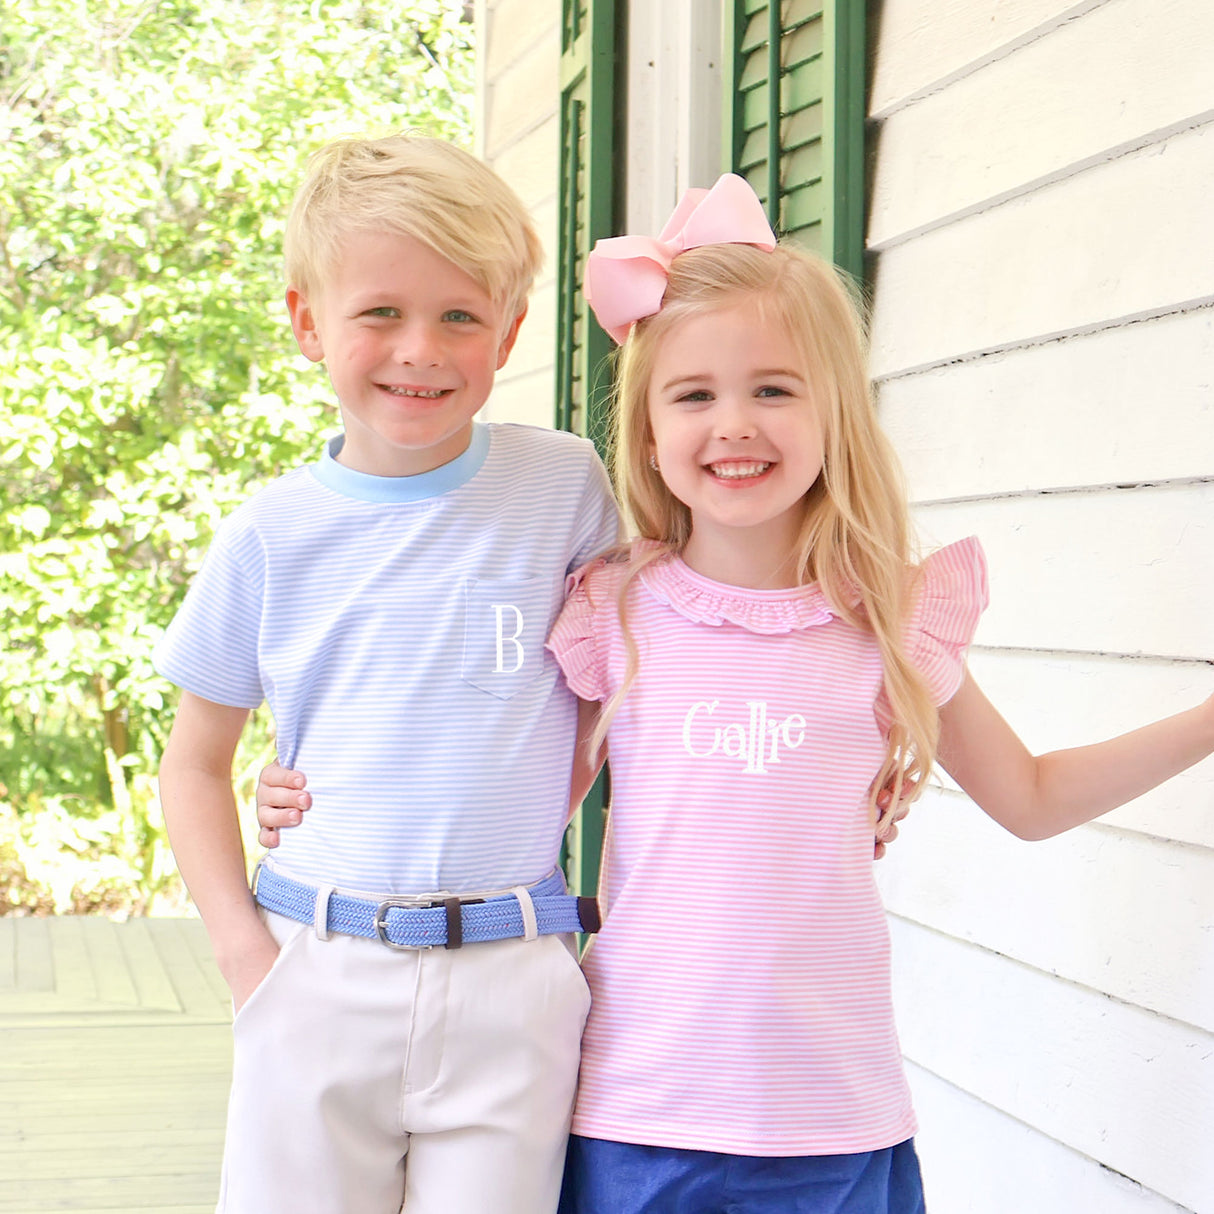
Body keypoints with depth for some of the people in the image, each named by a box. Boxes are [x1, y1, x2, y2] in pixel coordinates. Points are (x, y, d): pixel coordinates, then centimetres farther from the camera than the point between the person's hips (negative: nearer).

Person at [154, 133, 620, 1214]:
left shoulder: (563, 485, -1)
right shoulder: (272, 536, 2)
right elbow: (197, 761, 11)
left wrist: (531, 828, 0)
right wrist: (241, 943, 0)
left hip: (509, 981, 0)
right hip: (315, 976, 1)